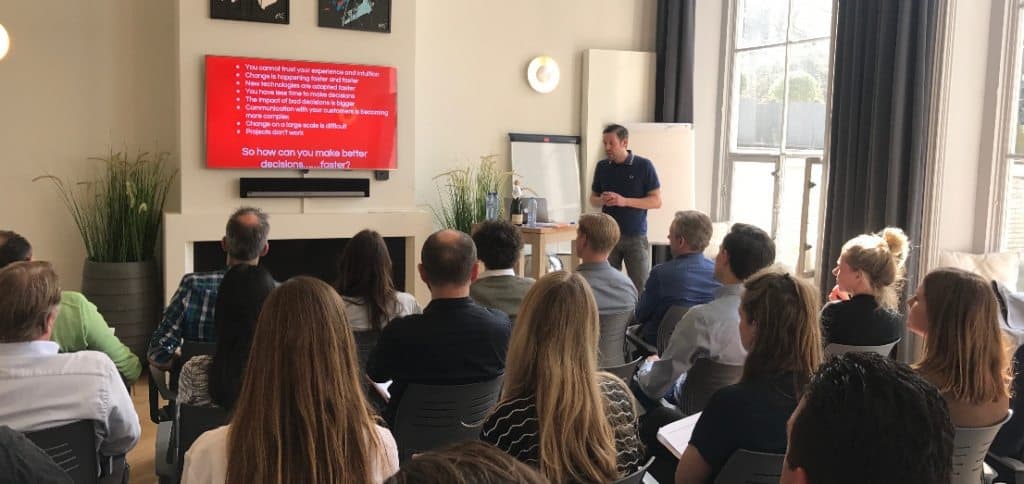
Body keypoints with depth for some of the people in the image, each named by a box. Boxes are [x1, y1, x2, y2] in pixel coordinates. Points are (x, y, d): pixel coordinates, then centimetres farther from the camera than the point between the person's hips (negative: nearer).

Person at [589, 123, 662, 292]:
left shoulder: (644, 166, -5)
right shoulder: (602, 166, 6)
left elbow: (656, 201, -6)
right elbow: (593, 198, 16)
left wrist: (624, 201, -19)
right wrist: (601, 200, -9)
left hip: (636, 237, -3)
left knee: (641, 287, -2)